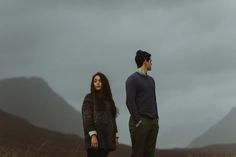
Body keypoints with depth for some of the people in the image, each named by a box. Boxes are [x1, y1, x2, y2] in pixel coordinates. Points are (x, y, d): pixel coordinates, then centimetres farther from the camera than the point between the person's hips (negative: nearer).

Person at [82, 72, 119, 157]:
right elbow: (87, 118, -9)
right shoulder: (89, 98, 1)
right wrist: (92, 135, -19)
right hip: (95, 138, -5)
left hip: (106, 138, 5)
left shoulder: (108, 99, 18)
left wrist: (116, 135, 11)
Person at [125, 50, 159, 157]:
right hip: (140, 122, -7)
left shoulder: (151, 80, 20)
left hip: (153, 122, 7)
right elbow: (130, 102, -12)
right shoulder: (132, 79, -5)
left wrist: (156, 119, 11)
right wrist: (138, 121, -17)